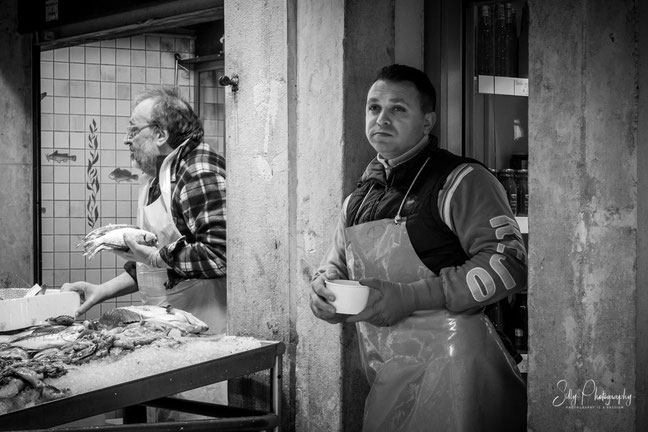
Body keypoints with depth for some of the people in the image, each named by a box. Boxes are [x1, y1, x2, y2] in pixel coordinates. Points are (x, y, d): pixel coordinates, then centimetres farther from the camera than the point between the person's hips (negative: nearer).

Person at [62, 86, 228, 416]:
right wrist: (102, 291, 9)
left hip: (206, 333, -9)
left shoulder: (199, 172, -16)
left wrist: (153, 255, -20)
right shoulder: (154, 180, 14)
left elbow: (220, 253, -26)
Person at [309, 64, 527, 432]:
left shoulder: (462, 181, -9)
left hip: (446, 367, -6)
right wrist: (323, 288, -1)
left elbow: (509, 262, -18)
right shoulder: (359, 198, 14)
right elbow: (336, 264, 24)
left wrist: (411, 296, -23)